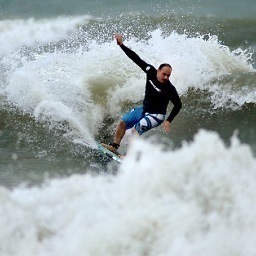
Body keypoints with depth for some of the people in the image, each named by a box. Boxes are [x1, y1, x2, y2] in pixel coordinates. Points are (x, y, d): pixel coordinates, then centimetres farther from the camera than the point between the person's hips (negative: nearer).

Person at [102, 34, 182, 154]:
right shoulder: (151, 71, -13)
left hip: (156, 115, -7)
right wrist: (121, 45, -15)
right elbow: (136, 58, -12)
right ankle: (114, 146, 18)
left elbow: (178, 105, -21)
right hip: (143, 109, 7)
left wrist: (168, 120, -28)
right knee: (122, 122, 8)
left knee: (136, 129, -23)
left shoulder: (169, 89, -27)